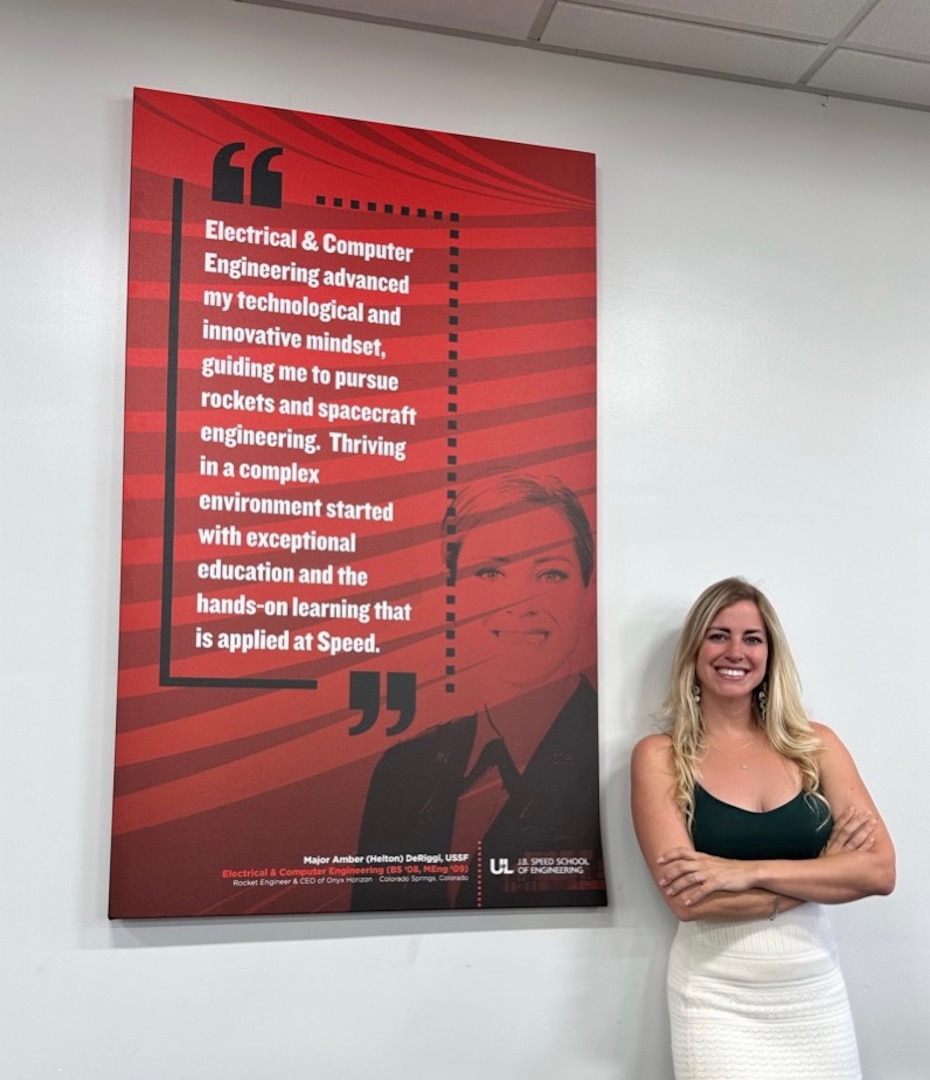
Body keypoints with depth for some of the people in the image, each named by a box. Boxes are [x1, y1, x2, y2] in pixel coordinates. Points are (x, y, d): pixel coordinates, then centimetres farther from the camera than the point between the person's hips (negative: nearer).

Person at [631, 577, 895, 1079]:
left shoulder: (815, 745, 0)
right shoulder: (660, 756, -8)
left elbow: (879, 870, -9)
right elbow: (686, 898, -17)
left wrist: (747, 872, -20)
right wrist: (823, 871, -13)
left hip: (817, 993, 3)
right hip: (718, 1000, -3)